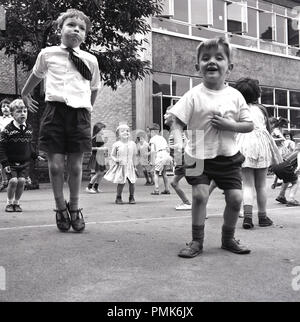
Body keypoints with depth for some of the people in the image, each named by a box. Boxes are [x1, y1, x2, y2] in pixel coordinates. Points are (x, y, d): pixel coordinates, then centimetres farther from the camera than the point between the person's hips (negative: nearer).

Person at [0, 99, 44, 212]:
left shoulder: (29, 128, 5)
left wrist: (35, 156, 9)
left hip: (25, 162, 3)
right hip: (11, 162, -3)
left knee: (22, 181, -6)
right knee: (13, 180, -13)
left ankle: (16, 203, 13)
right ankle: (9, 203, 9)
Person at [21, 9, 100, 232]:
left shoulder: (90, 60, 9)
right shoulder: (48, 54, 9)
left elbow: (94, 87, 24)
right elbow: (36, 75, 28)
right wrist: (25, 94, 39)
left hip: (80, 113, 0)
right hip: (55, 110, 0)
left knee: (76, 164, 4)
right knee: (55, 164, -2)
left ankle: (74, 207, 23)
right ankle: (60, 207, 18)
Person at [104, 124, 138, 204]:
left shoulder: (132, 144, 5)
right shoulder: (116, 144, -2)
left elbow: (134, 156, 12)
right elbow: (112, 155, 4)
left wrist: (135, 166, 12)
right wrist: (115, 160, -15)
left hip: (130, 166, 2)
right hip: (120, 166, -2)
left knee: (132, 182, -4)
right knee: (121, 182, -6)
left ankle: (131, 197, 12)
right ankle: (118, 198, 13)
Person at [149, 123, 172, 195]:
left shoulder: (152, 139, 3)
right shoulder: (162, 138, 23)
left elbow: (153, 151, -6)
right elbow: (168, 149, 19)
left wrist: (152, 161, -6)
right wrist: (170, 159, 22)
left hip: (160, 156, -6)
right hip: (167, 155, 7)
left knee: (156, 173, 3)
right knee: (164, 173, 18)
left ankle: (156, 190, -6)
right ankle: (167, 189, 17)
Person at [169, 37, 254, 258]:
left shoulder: (235, 96, 1)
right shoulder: (194, 95, -6)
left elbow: (249, 125, 4)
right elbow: (178, 123, -9)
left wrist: (231, 125, -15)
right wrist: (178, 145, -27)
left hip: (228, 156, 3)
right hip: (200, 155, -2)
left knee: (236, 197, -1)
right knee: (200, 195, -14)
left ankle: (228, 238, 22)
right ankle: (197, 241, 4)